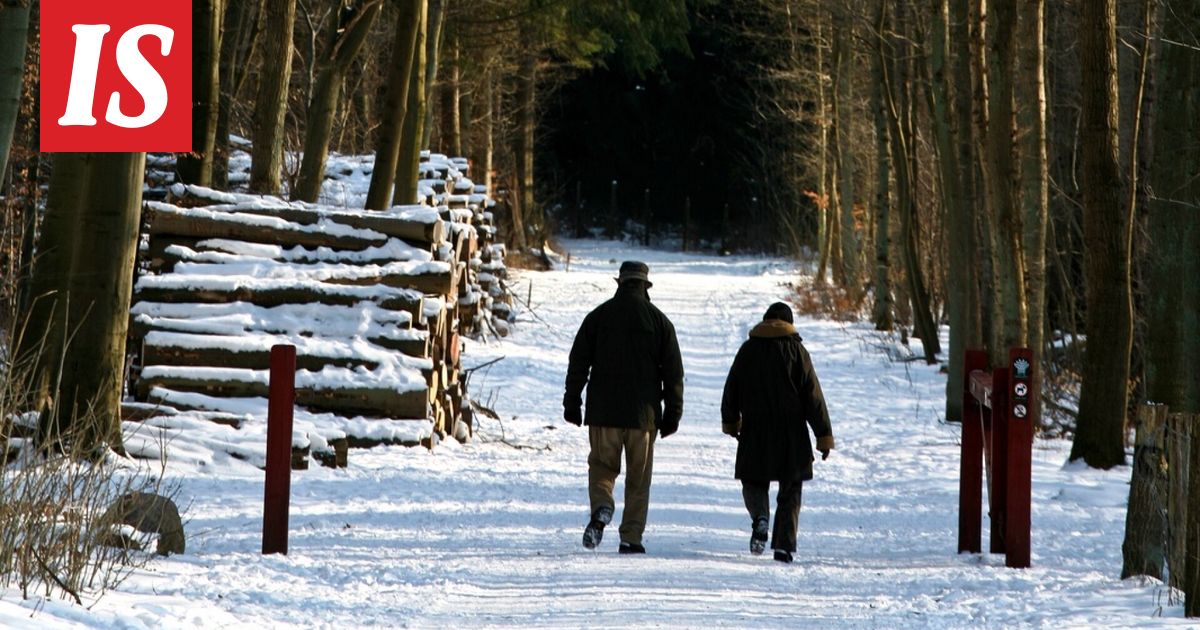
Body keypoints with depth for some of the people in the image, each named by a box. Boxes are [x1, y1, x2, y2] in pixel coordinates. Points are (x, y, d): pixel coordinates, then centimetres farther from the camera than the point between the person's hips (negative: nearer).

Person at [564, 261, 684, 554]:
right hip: (643, 413, 0)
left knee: (601, 467, 10)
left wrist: (572, 403, 9)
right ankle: (631, 538, 4)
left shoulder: (598, 316, 2)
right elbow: (673, 372, 2)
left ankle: (601, 508, -20)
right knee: (639, 478, 8)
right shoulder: (659, 321, 2)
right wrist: (672, 413, 7)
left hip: (603, 411, 0)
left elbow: (578, 363, 2)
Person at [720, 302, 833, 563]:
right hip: (792, 434, -1)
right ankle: (784, 545, 0)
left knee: (754, 482, 14)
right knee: (790, 491, 9)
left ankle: (761, 518, -17)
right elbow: (813, 397, -5)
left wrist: (730, 422, 29)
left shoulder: (748, 350, 3)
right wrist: (824, 436, -1)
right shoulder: (796, 351, -3)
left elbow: (732, 390, 12)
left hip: (755, 433, 1)